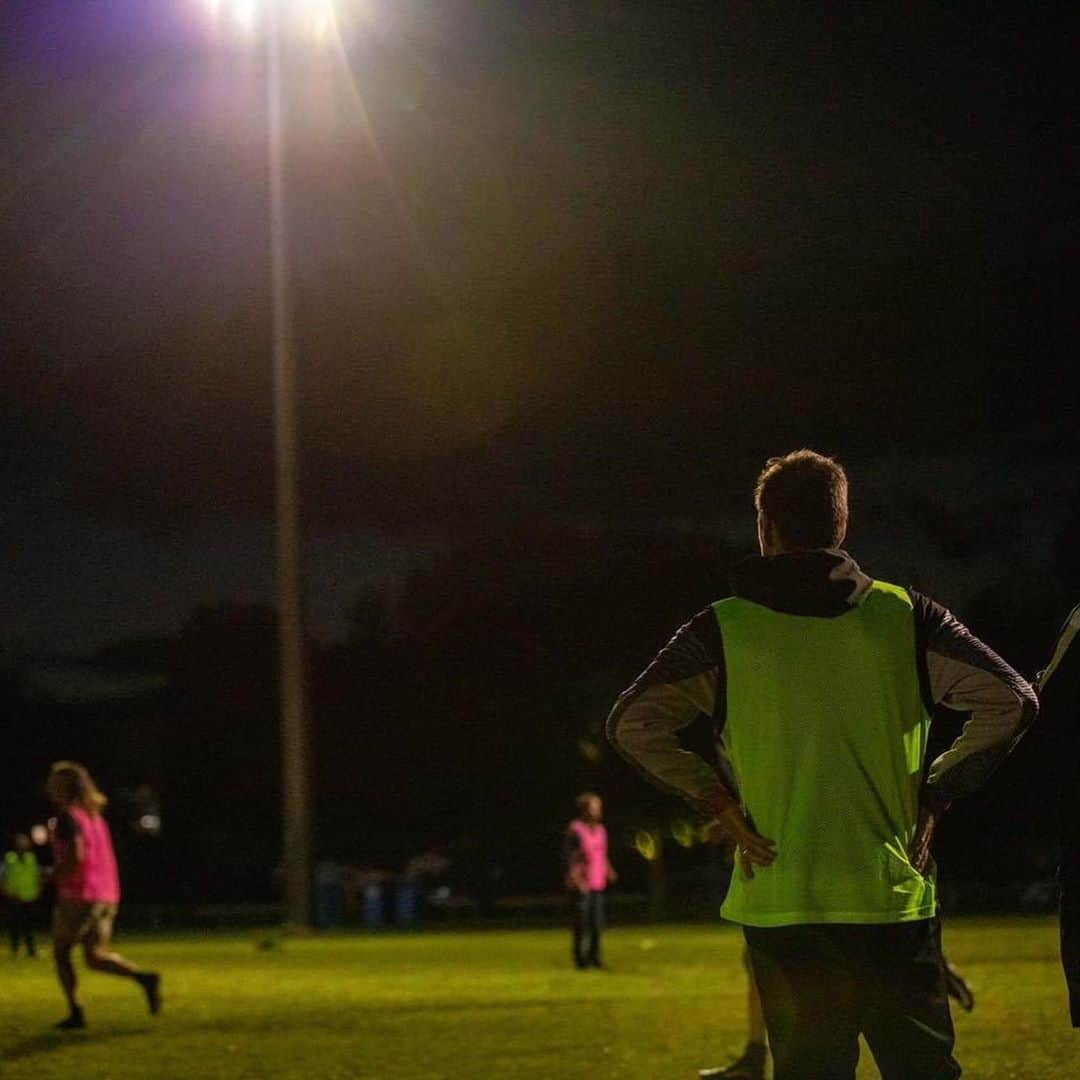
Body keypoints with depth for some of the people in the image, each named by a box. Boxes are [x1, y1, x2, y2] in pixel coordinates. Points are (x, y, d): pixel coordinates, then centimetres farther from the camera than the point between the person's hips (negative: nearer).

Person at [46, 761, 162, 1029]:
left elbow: (76, 855, -22)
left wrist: (54, 875, -7)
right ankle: (143, 977, -15)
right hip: (107, 894, 8)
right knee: (95, 957, 6)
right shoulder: (95, 816, 18)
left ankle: (76, 1012, 2)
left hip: (78, 896, -8)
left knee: (61, 952, 7)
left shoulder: (68, 816, -9)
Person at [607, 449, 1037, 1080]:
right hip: (892, 896, 0)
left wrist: (718, 803, 1)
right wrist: (934, 797, 2)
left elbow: (632, 724, -4)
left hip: (779, 903, 0)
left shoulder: (724, 630, 0)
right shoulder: (905, 615, 2)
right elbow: (1011, 701, -4)